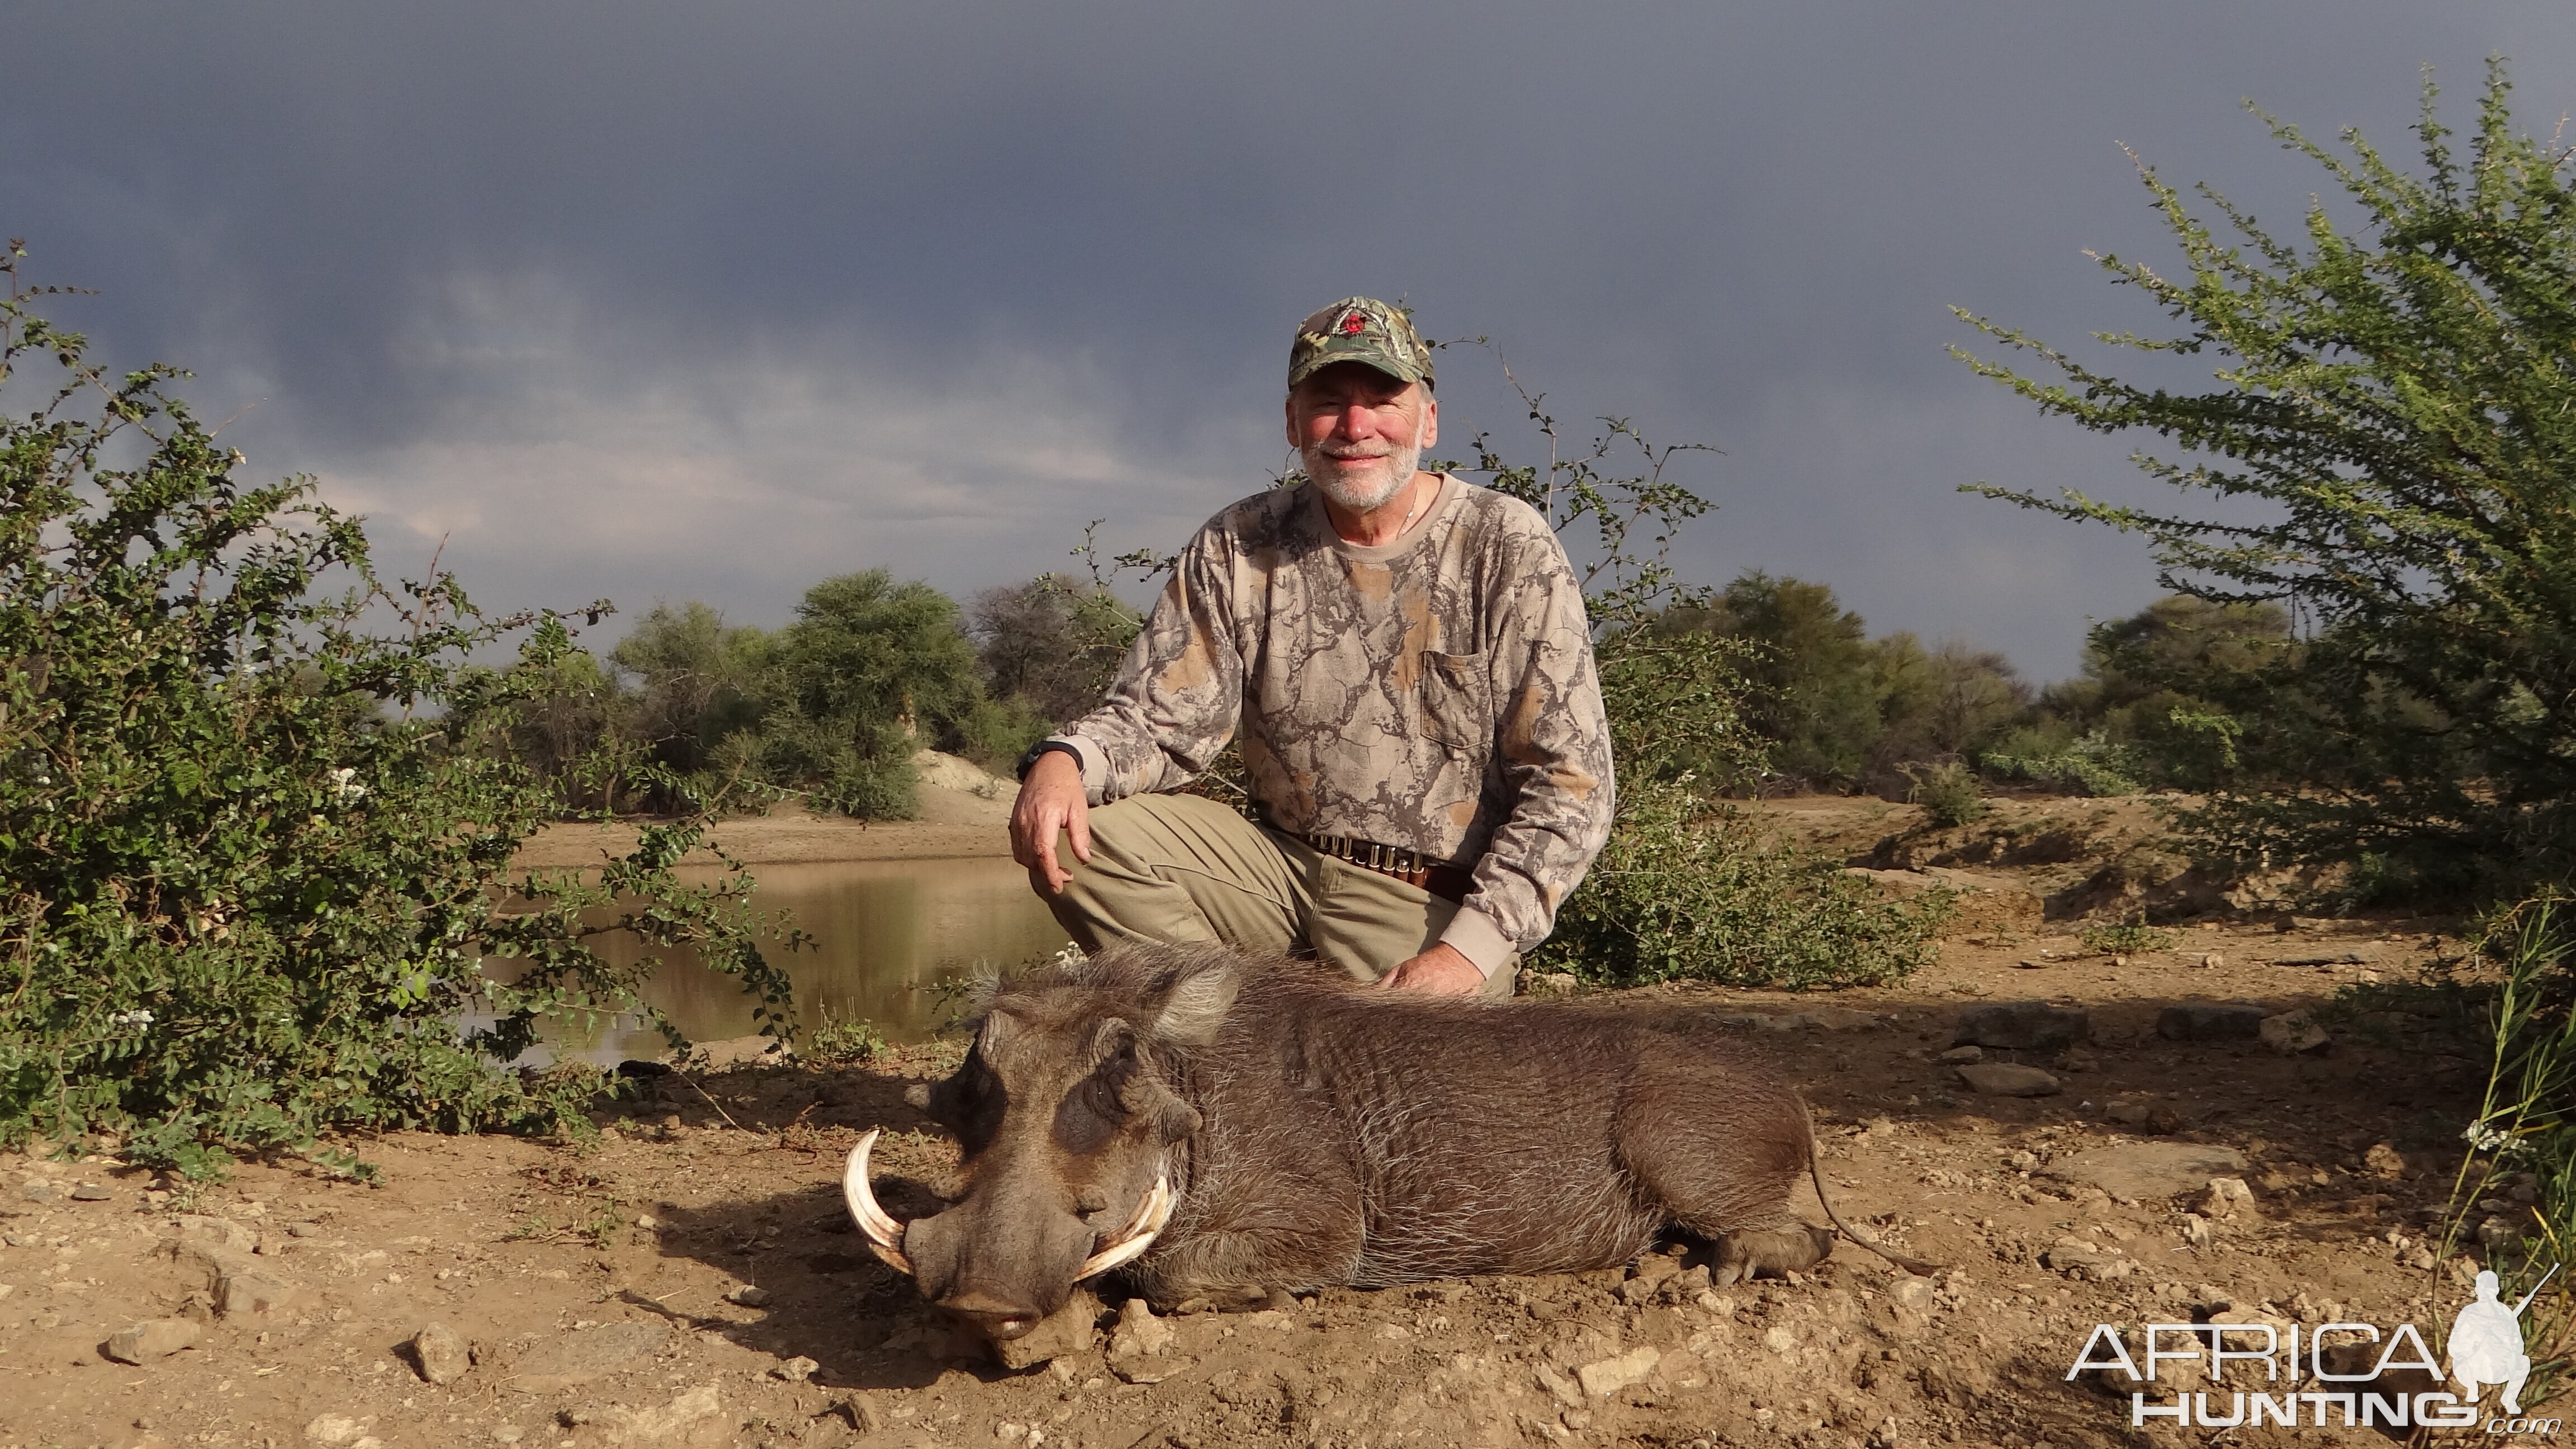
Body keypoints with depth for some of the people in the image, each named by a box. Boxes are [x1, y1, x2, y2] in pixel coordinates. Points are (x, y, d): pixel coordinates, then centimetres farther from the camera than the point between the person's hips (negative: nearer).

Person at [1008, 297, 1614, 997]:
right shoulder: (1238, 549, 3)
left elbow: (1570, 783, -10)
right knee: (1070, 837, -15)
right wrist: (1065, 760, -24)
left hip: (1439, 907, -3)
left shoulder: (1509, 550, -7)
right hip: (1282, 866, 4)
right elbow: (1160, 716, 1)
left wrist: (1469, 949, -21)